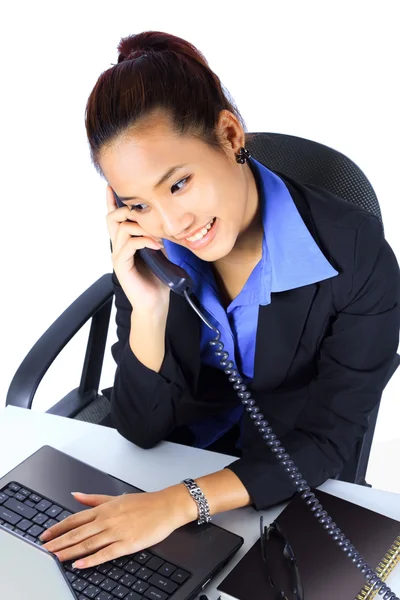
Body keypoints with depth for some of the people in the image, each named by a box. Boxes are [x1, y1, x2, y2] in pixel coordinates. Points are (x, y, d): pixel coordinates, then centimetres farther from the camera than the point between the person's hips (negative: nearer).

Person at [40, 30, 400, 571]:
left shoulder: (356, 257, -22)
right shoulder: (147, 249, -13)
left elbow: (325, 441, -16)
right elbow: (141, 430, -9)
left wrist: (179, 503, -28)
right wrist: (148, 312, -26)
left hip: (281, 498, 0)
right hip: (173, 464, 1)